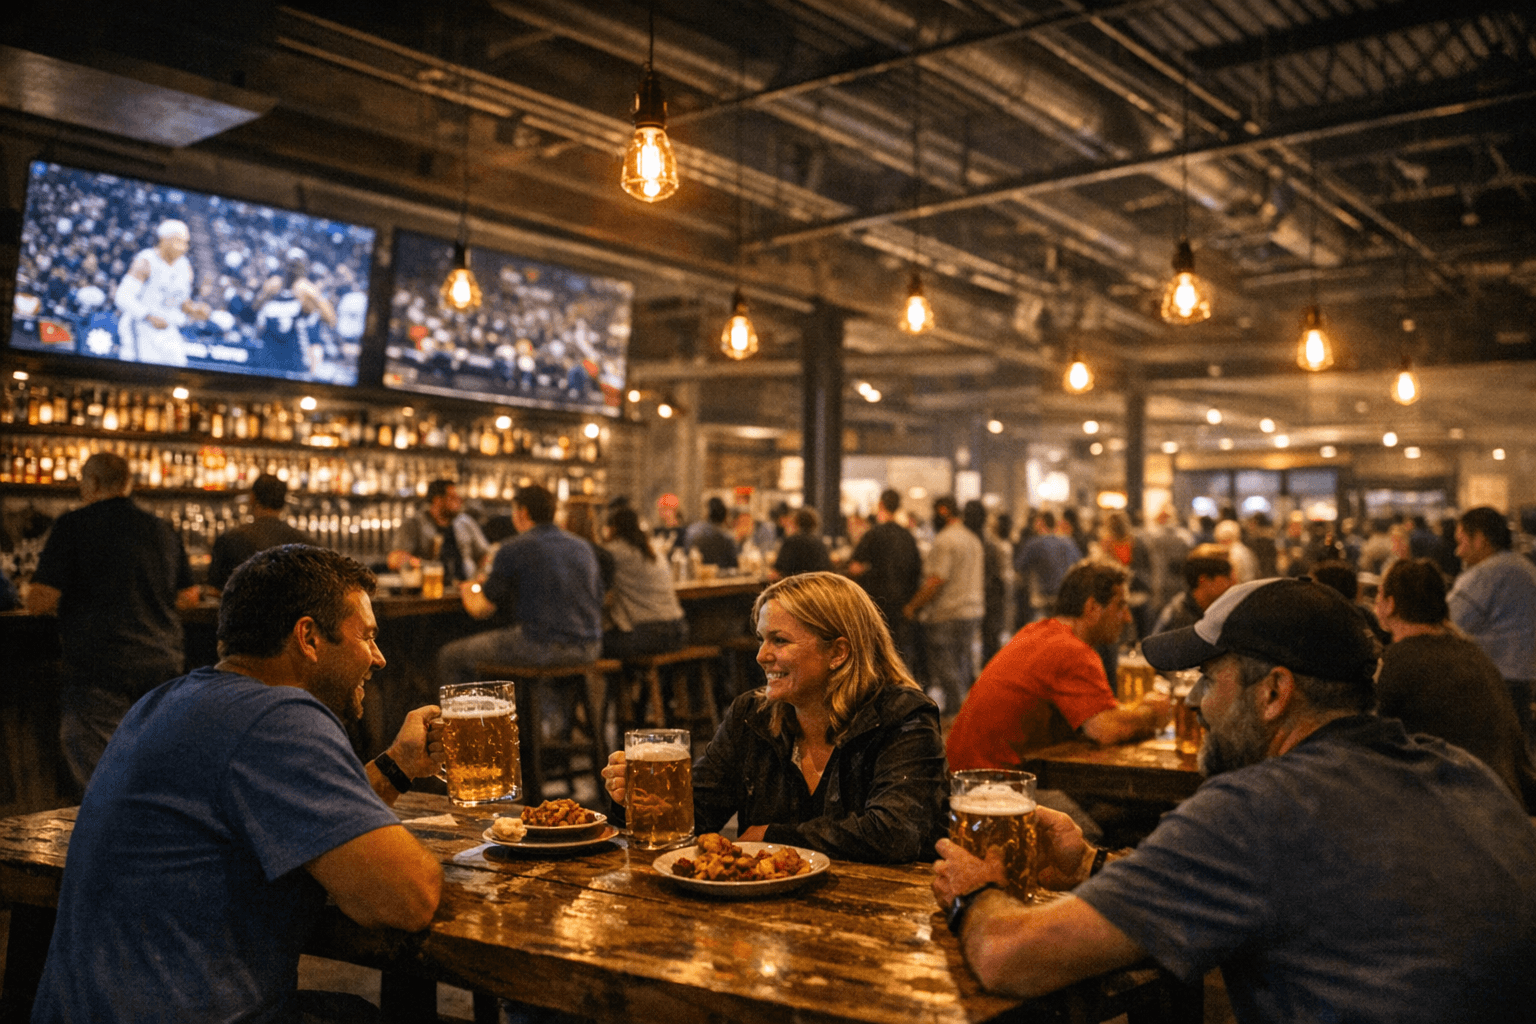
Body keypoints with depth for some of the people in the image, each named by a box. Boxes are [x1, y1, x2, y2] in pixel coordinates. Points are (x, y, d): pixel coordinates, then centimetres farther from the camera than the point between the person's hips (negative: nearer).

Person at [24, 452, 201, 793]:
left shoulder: (74, 525, -4)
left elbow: (39, 602, -9)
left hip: (98, 670, -5)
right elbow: (188, 596, 16)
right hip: (164, 666, 5)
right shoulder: (163, 529, 11)